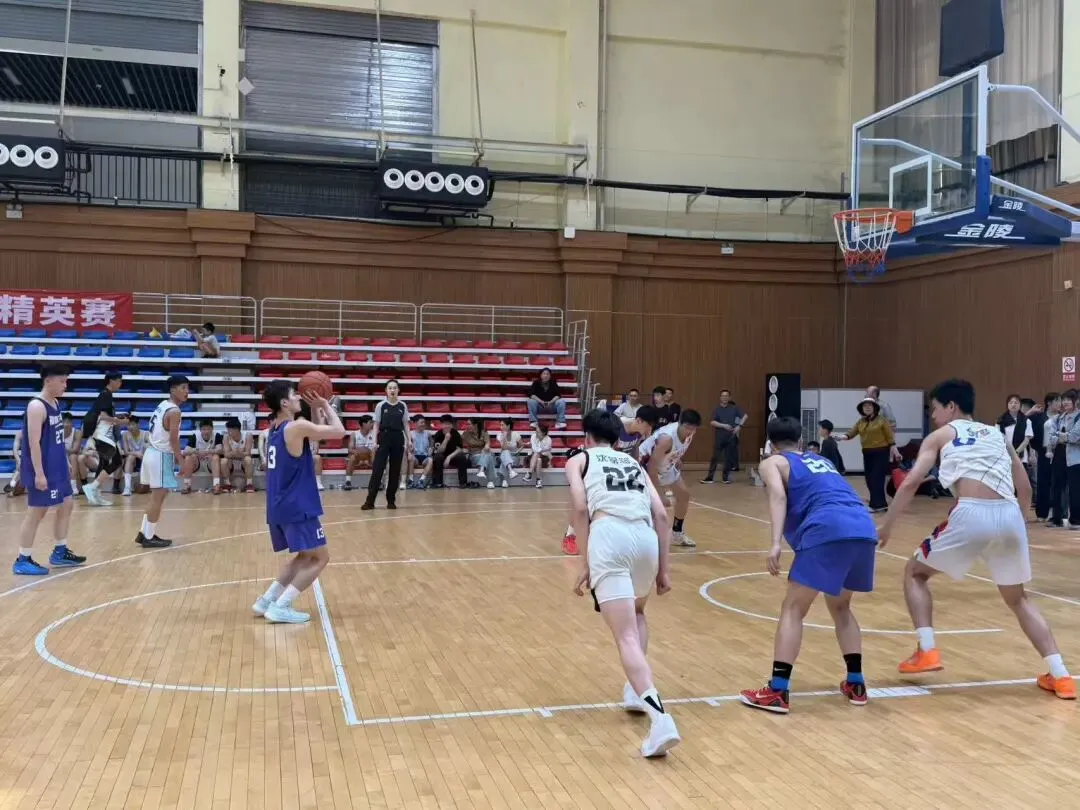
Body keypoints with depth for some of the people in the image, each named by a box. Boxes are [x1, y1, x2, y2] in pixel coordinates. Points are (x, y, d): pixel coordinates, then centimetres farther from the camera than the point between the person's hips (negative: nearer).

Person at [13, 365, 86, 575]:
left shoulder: (55, 403, 10)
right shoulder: (37, 406, -19)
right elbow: (34, 442, -23)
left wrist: (65, 463, 20)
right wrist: (39, 473, -25)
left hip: (57, 467, 10)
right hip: (42, 470, -10)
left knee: (66, 505, 15)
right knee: (36, 512, -3)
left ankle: (59, 552, 26)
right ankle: (23, 560, 6)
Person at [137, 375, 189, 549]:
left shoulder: (163, 405, 11)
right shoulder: (174, 411, -17)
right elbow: (173, 440, -19)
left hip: (153, 452, 10)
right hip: (161, 456, -10)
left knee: (157, 496, 18)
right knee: (158, 497, -2)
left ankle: (145, 533, 23)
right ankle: (148, 537, 3)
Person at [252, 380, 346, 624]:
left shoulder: (276, 428, 12)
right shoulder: (297, 427, -15)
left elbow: (315, 434, 26)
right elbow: (339, 432, -10)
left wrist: (316, 409, 15)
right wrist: (326, 405, 1)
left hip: (280, 506, 9)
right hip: (297, 507, -9)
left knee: (305, 556, 22)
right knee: (320, 557, 1)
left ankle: (266, 601, 17)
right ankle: (280, 607, -5)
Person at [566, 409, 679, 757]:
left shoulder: (579, 460, 23)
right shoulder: (633, 463, 32)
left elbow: (580, 507, 4)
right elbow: (661, 514, 20)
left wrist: (585, 564, 5)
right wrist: (663, 569, 22)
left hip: (610, 536, -4)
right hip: (645, 537, 5)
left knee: (626, 636, -10)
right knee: (636, 613, 33)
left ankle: (659, 716, -28)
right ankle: (637, 690, 25)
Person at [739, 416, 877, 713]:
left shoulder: (772, 463, 16)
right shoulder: (821, 460, 35)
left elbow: (778, 496, -3)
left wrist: (776, 543, -14)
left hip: (828, 530, -6)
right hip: (864, 529, 6)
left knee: (793, 609, 2)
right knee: (840, 606, 26)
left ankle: (777, 692, -4)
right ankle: (855, 684, 25)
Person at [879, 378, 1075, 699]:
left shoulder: (941, 435, 17)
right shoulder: (997, 435, 28)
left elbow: (910, 483, 5)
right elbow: (1025, 488, 26)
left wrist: (887, 526, 12)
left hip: (972, 514, -5)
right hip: (1010, 516, 5)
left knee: (915, 573, 19)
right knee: (1018, 598, 27)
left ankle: (926, 651, 6)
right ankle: (1059, 675, 17)